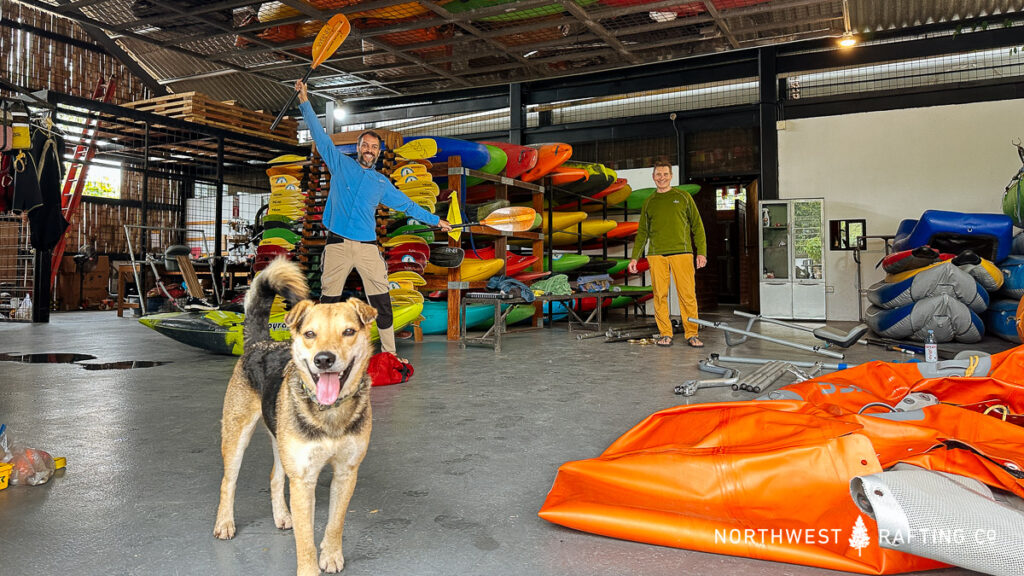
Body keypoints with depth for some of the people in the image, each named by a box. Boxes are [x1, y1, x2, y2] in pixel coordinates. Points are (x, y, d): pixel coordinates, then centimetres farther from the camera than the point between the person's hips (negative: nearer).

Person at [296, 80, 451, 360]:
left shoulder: (382, 182, 18)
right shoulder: (340, 164, 12)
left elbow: (406, 204, 25)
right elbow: (320, 136, 9)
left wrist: (434, 220, 26)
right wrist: (305, 103, 4)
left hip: (367, 246, 2)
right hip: (337, 244, -2)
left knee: (381, 301, -2)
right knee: (328, 298, 2)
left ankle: (389, 352, 5)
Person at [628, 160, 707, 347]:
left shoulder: (683, 197, 12)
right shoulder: (649, 203, 17)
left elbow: (697, 226, 11)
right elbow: (642, 232, 19)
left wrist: (701, 252, 3)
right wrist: (634, 257, 12)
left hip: (682, 252, -2)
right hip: (656, 255, 2)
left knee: (687, 294, -5)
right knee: (660, 295, -1)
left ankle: (692, 334, 2)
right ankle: (665, 334, 7)